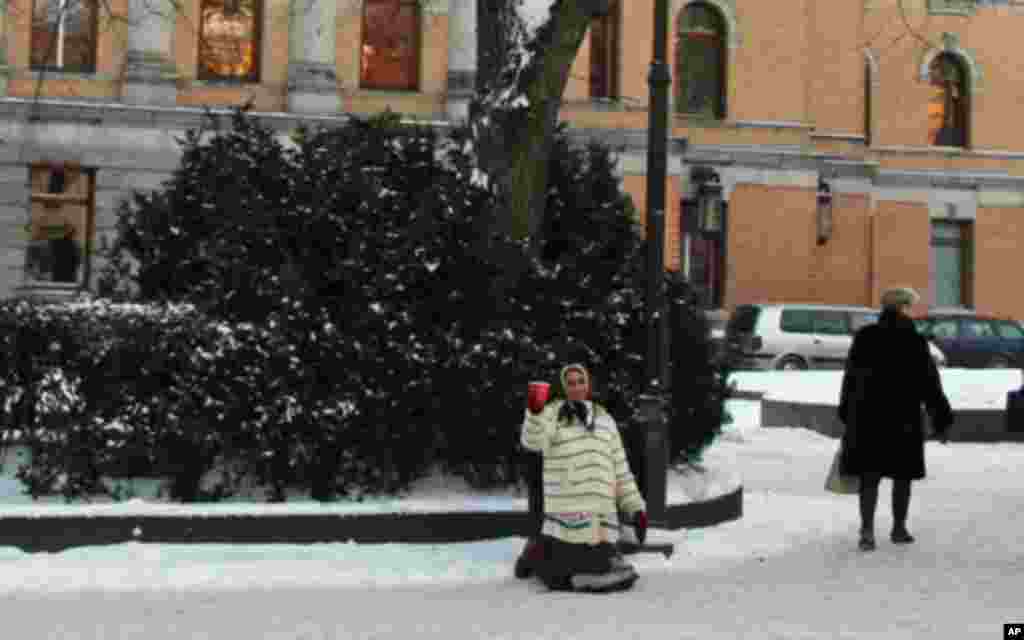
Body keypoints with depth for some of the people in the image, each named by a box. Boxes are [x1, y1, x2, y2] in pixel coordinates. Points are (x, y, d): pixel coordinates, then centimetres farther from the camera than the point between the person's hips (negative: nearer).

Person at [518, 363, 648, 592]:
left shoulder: (604, 419, 14)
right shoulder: (552, 414, 1)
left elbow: (620, 467, 15)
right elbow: (533, 442, -20)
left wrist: (636, 507, 8)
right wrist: (534, 410, -38)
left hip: (600, 515, 4)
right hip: (566, 515, -3)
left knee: (609, 578, 0)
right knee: (560, 580, -1)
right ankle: (538, 553, 32)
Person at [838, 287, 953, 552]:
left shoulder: (863, 337, 1)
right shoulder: (915, 342, -7)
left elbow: (850, 378, 6)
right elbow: (930, 385, -6)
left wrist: (847, 415, 16)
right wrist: (942, 421, 1)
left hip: (866, 415, 2)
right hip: (903, 419, -2)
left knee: (869, 475, 2)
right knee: (902, 474, 14)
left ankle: (867, 530, -13)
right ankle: (899, 529, 24)